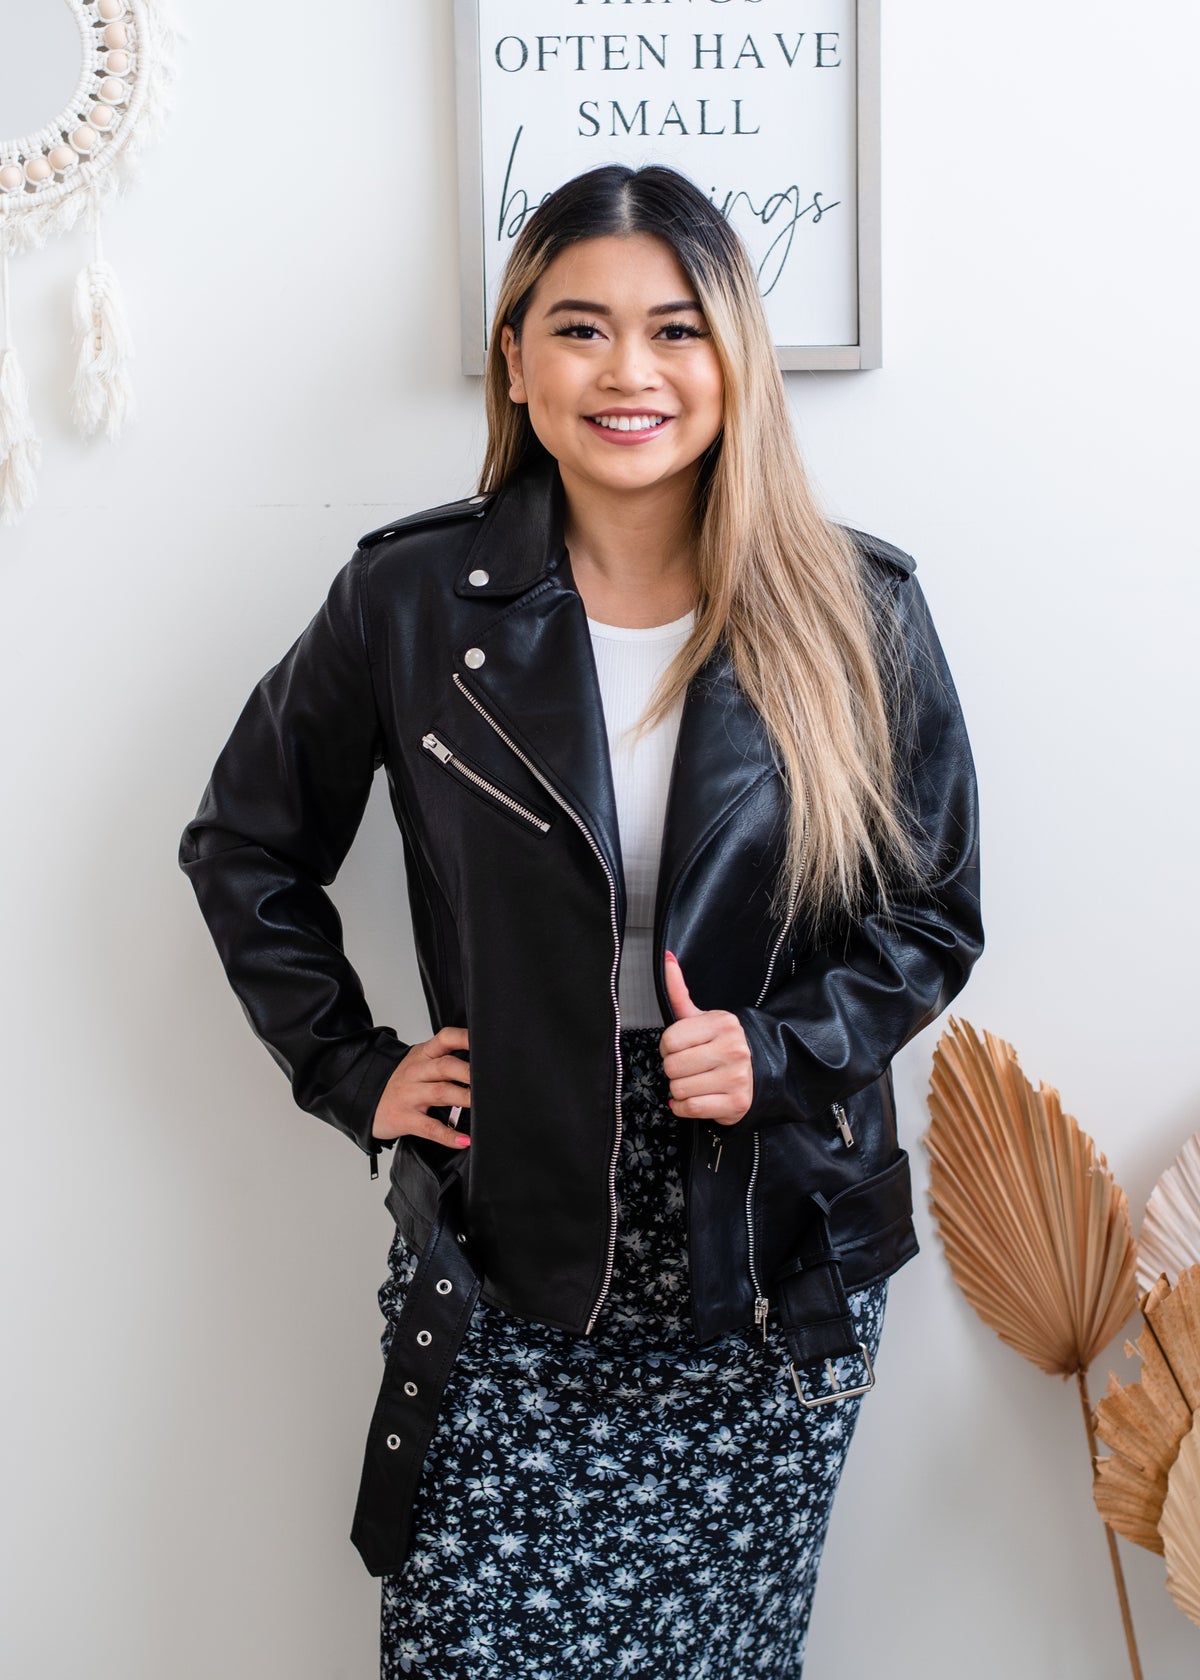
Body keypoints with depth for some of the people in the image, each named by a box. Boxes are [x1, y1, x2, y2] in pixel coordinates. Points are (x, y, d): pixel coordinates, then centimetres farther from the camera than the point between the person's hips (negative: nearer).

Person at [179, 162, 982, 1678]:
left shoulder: (855, 617, -3)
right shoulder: (412, 598, -4)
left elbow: (935, 912, 5)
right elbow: (242, 847, 9)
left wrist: (779, 1051, -11)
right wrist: (351, 1071, 2)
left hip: (774, 1272, 1)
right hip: (504, 1261, 0)